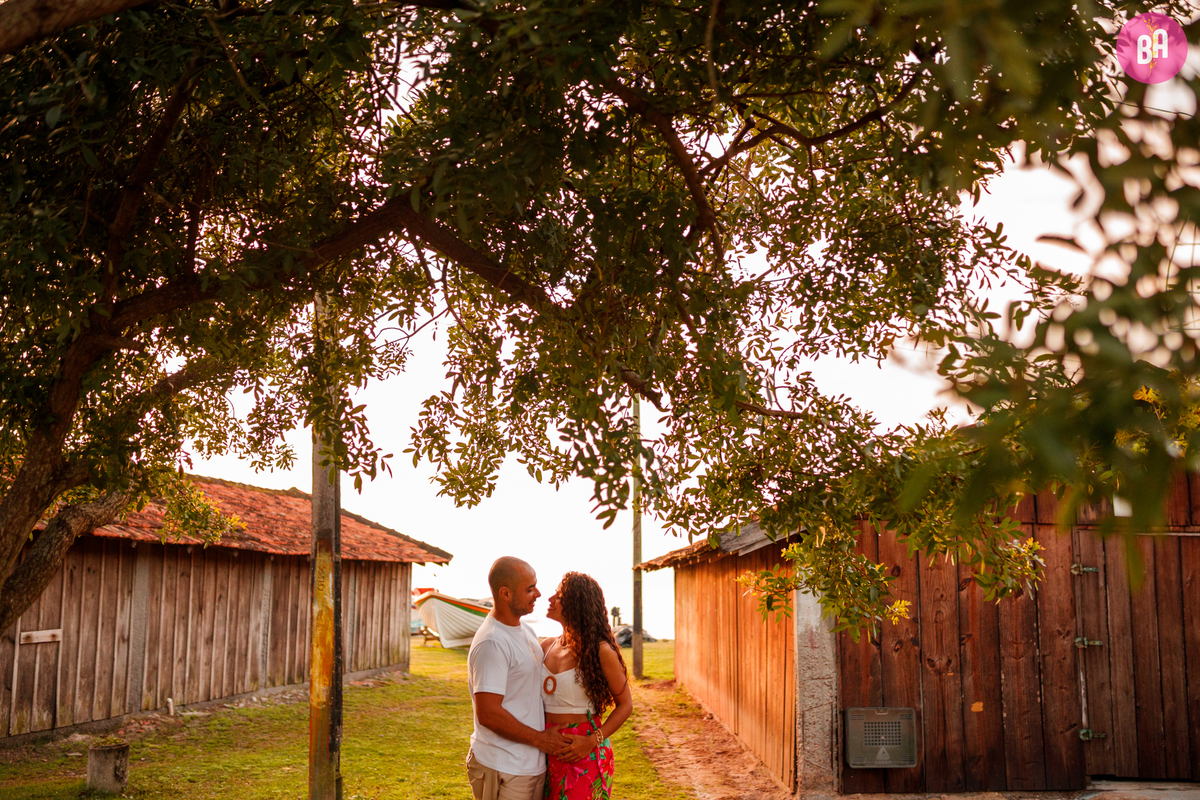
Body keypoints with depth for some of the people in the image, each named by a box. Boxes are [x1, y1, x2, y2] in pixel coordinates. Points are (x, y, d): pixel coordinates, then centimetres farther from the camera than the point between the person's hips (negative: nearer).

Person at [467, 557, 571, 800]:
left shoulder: (526, 631, 11)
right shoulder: (491, 643, -20)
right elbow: (488, 714, -24)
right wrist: (540, 739, -14)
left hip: (534, 763, 9)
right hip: (504, 770, -9)